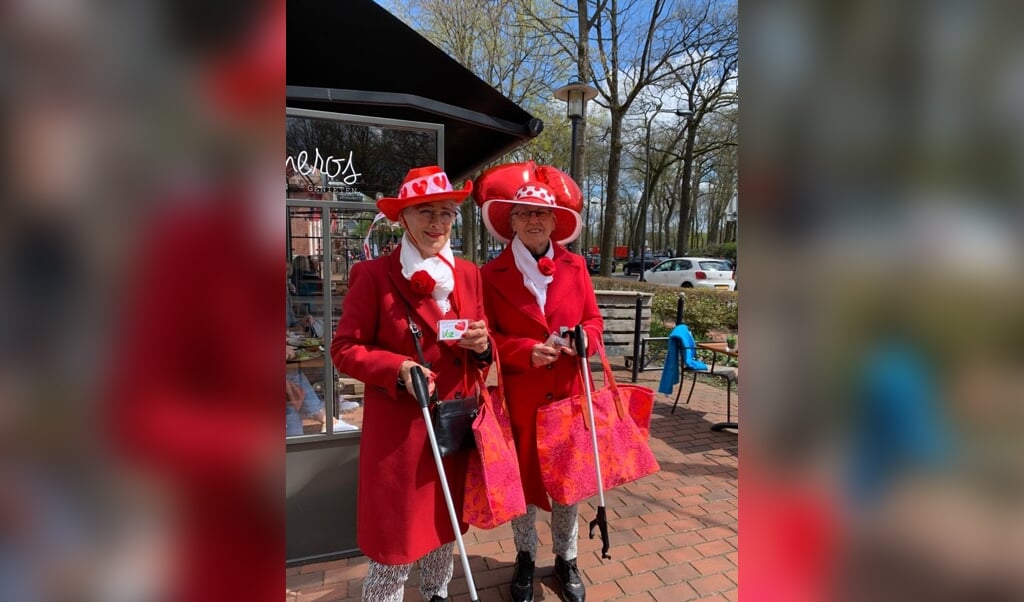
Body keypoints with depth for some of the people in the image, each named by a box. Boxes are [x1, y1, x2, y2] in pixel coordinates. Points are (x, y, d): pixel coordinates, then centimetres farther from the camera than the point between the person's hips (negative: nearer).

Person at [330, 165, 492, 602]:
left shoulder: (468, 274, 5)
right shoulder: (373, 275, -11)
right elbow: (344, 349, -8)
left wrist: (483, 345, -11)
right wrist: (398, 369, -23)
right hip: (398, 427, -5)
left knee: (445, 522, 22)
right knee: (396, 531, 5)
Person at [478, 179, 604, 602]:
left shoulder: (575, 266, 3)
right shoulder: (492, 274, -5)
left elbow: (594, 320, 7)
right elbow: (486, 337, -4)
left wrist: (584, 338, -15)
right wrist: (527, 351, -19)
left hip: (569, 392, 2)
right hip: (519, 396, -2)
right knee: (522, 477, 14)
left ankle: (566, 559, 39)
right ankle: (525, 557, 39)